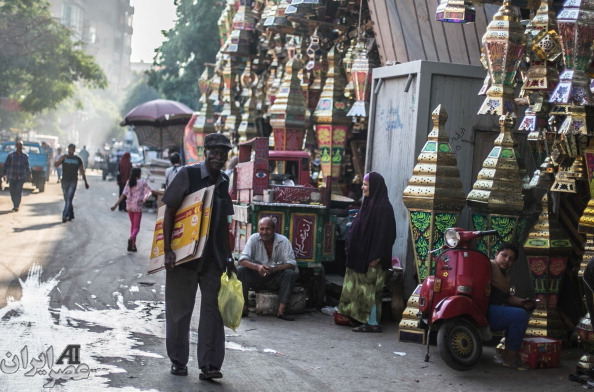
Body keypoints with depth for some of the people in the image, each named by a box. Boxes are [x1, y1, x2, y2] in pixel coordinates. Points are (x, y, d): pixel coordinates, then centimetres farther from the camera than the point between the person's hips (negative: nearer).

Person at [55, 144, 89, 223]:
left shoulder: (77, 159, 5)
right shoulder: (63, 157, 5)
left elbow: (82, 171, 11)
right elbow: (56, 165, -8)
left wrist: (85, 182, 12)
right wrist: (61, 159, -25)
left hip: (73, 181, -2)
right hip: (64, 181, 2)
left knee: (69, 199, -14)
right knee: (67, 199, 10)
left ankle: (65, 216, -18)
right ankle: (71, 215, 24)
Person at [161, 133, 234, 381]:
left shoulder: (224, 182, 8)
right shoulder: (188, 175, -7)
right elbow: (169, 211, -8)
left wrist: (228, 255, 13)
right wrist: (167, 249, -14)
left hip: (214, 257, 4)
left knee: (213, 309, 0)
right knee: (179, 309, 7)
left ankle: (209, 365, 3)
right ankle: (178, 361, 21)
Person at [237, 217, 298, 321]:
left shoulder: (283, 241, -11)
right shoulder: (254, 239, -9)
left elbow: (292, 264, -18)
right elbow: (242, 260, -18)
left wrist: (274, 269, -35)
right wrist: (257, 267, -37)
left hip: (275, 280, 0)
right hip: (256, 279, 1)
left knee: (291, 273, -28)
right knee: (240, 270, -25)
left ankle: (281, 311, -27)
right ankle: (244, 308, -19)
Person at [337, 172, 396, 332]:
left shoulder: (383, 207, -15)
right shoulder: (369, 203, 13)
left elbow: (384, 233, -19)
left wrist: (376, 257, -22)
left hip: (370, 258, -9)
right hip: (360, 256, 9)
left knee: (369, 288, -4)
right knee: (361, 288, 12)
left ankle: (372, 322, 2)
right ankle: (362, 319, 18)